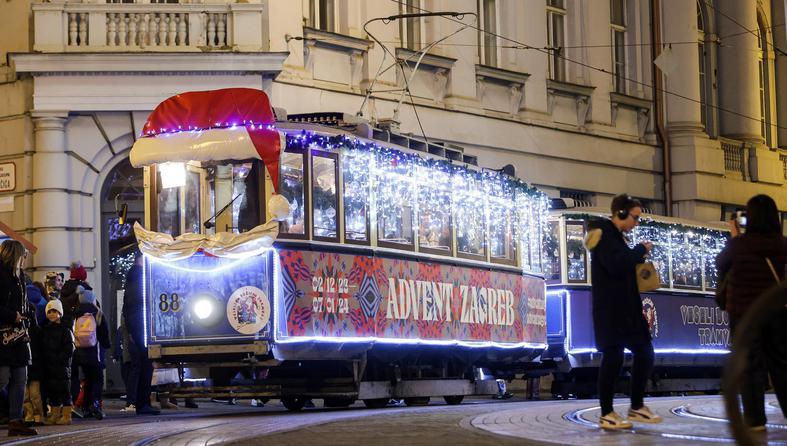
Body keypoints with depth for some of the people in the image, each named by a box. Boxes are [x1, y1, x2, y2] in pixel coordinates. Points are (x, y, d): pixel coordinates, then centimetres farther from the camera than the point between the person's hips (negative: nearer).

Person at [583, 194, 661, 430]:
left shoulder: (616, 235, 20)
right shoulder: (604, 233, -10)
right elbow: (615, 265, -24)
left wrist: (638, 257, 6)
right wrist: (640, 250, -13)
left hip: (626, 307, 10)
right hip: (610, 308, -10)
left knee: (645, 353, 10)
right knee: (613, 356, -9)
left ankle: (637, 406, 20)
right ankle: (606, 414, -4)